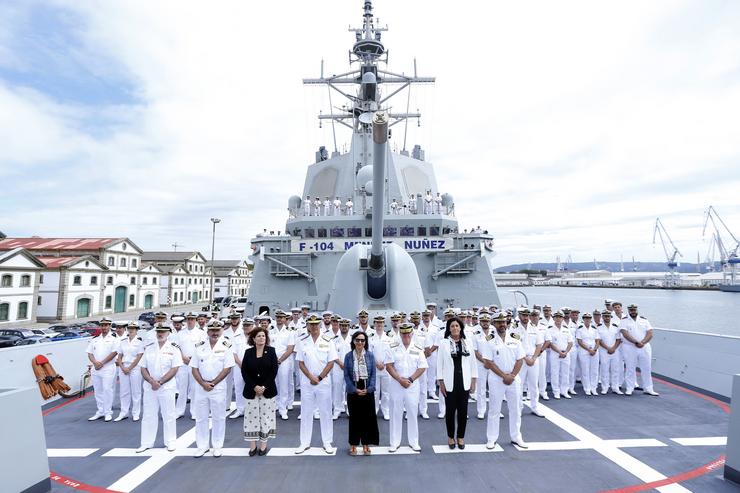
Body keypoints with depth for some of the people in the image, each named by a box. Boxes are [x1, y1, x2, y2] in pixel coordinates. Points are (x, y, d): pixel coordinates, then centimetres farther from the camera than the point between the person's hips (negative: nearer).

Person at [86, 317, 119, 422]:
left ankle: (108, 412, 2)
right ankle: (100, 411, 21)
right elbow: (90, 353, 10)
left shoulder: (113, 339, 0)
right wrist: (95, 362, -8)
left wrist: (102, 363, -14)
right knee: (97, 390, 11)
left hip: (108, 368, -5)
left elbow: (114, 353, -10)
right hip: (95, 369, 6)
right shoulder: (95, 340, 16)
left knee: (107, 390, -6)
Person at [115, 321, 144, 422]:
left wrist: (130, 368, -12)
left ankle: (135, 413, 10)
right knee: (124, 391, 8)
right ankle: (123, 413, 18)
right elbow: (119, 356, 10)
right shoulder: (122, 341, 9)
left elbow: (139, 357, -9)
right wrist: (122, 367, -5)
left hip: (135, 368, -4)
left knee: (136, 391, 1)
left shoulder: (140, 341, -5)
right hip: (123, 368, 4)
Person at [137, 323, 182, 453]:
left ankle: (170, 442, 16)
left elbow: (174, 369, -9)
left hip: (167, 386, -3)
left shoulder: (174, 349, -4)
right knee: (148, 415, 10)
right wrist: (152, 381, -11)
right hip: (149, 386, 3)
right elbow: (143, 368, 4)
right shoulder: (149, 348, 7)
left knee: (168, 415, 5)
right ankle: (146, 443, 22)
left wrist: (160, 382, -16)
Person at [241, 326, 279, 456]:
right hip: (251, 390, 1)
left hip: (268, 390, -1)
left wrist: (264, 387, -12)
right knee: (252, 415, 4)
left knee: (266, 415, 3)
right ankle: (253, 445, 17)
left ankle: (264, 444, 16)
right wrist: (254, 386, -11)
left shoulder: (271, 351, -2)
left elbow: (274, 370, -5)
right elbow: (244, 371, -2)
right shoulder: (248, 352, 1)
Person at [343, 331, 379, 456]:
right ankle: (353, 444, 22)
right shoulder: (348, 356, -1)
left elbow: (373, 374, 0)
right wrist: (355, 389, -12)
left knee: (368, 417, 5)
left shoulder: (370, 355, 0)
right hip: (353, 390, 0)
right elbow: (346, 375, -2)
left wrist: (368, 389, -11)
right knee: (354, 417, 7)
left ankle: (366, 444, 20)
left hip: (368, 390, 1)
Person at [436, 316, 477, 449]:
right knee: (450, 410, 6)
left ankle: (461, 436, 25)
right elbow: (440, 363, -2)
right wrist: (441, 382, -5)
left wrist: (473, 381, 4)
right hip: (450, 383, -2)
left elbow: (473, 363, 8)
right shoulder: (443, 343, -3)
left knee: (463, 411, 8)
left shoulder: (467, 343, 4)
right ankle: (450, 436, 24)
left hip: (464, 382, 2)